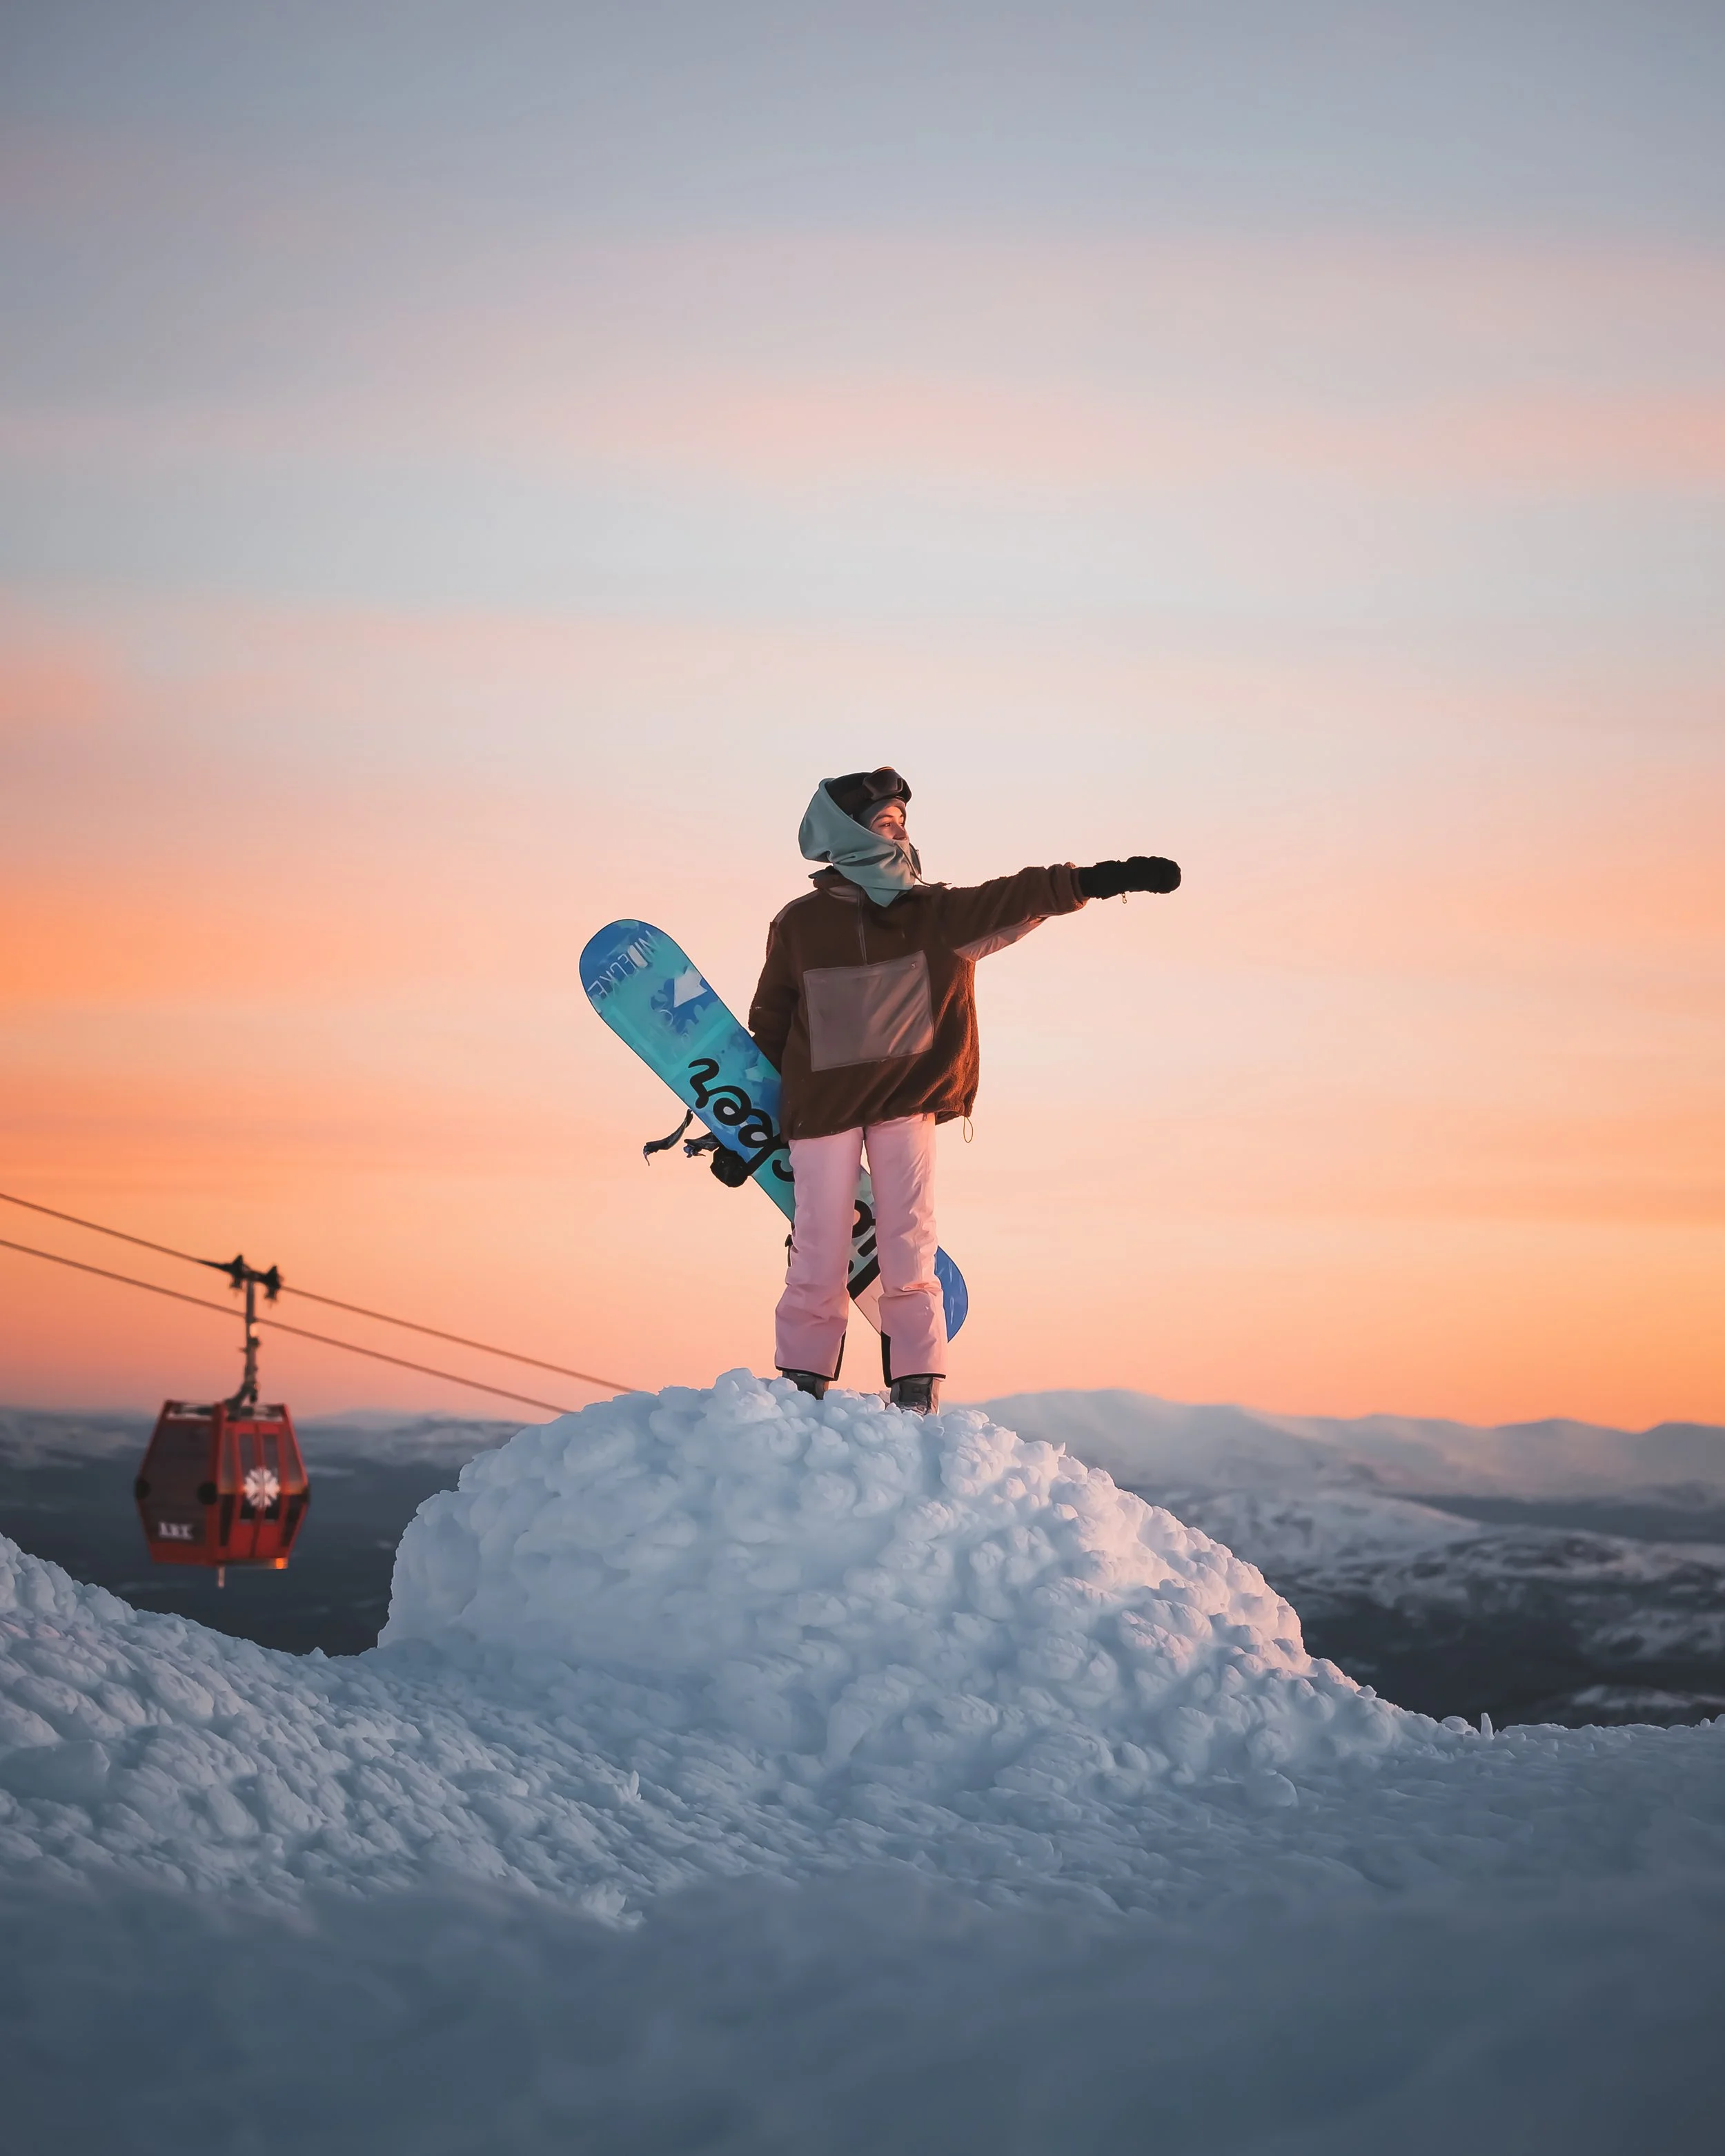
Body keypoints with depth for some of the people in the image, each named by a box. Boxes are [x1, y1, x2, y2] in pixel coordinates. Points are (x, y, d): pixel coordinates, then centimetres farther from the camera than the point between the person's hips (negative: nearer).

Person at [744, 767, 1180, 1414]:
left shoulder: (934, 913, 6)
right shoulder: (799, 925, 0)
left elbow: (1011, 902, -6)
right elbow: (768, 1023, 7)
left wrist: (1096, 880, -19)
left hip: (908, 1099, 2)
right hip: (822, 1103, -2)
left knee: (908, 1253, -3)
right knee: (820, 1254, -4)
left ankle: (917, 1398, -2)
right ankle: (800, 1388, 4)